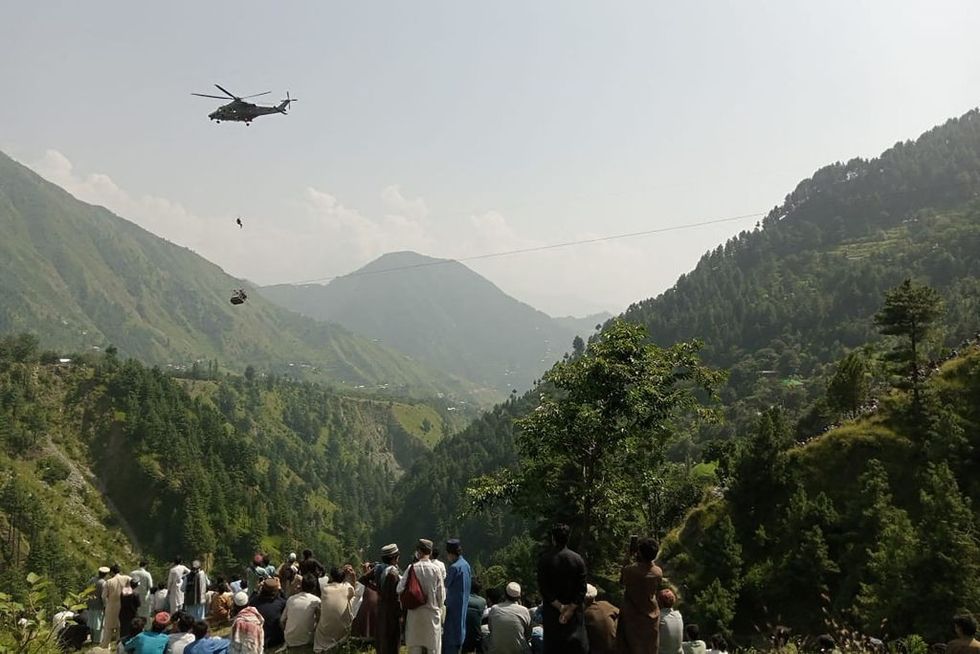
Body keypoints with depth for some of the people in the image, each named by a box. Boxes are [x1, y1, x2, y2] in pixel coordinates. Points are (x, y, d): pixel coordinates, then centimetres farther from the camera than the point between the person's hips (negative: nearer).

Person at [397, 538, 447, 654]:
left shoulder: (412, 568, -8)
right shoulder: (436, 569, -9)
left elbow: (400, 589, -5)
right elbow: (441, 594, -3)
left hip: (414, 613, 1)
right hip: (432, 613, -1)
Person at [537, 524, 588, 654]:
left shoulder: (544, 560, -8)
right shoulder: (577, 559, -5)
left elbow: (543, 588, -10)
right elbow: (582, 588, -8)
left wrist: (560, 607, -7)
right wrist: (571, 609, -9)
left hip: (552, 611, -1)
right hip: (574, 612, 1)